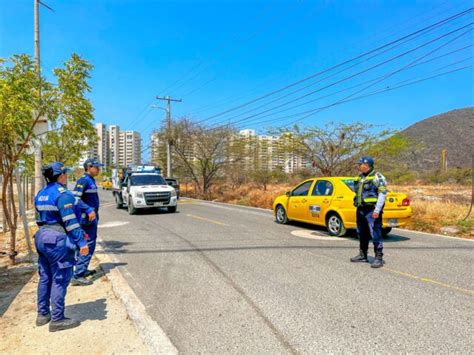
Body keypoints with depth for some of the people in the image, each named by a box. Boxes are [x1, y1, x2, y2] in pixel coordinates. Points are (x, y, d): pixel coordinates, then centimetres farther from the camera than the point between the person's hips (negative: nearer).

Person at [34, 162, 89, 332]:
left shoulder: (41, 194, 11)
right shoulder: (63, 194, -16)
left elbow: (41, 218, 15)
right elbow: (70, 222, -21)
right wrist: (81, 241, -19)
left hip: (42, 238, 9)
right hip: (59, 241, -9)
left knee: (45, 278, 18)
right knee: (60, 280, -1)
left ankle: (42, 314, 29)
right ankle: (57, 320, 7)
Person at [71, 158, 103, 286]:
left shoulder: (91, 180, 14)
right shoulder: (84, 180, -16)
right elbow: (75, 197, -25)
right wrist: (89, 210, -30)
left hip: (92, 217, 10)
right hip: (87, 218, -10)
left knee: (91, 244, 18)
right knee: (87, 246, -9)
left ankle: (83, 270, 31)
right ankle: (77, 276, -6)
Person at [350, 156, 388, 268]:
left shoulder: (377, 177, -9)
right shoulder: (360, 178, 16)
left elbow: (382, 193, -14)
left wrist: (377, 210, -20)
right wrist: (357, 206, 17)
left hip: (372, 210, -8)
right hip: (361, 209, 8)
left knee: (375, 234, -6)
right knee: (362, 234, 15)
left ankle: (379, 258, 1)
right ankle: (362, 255, 26)